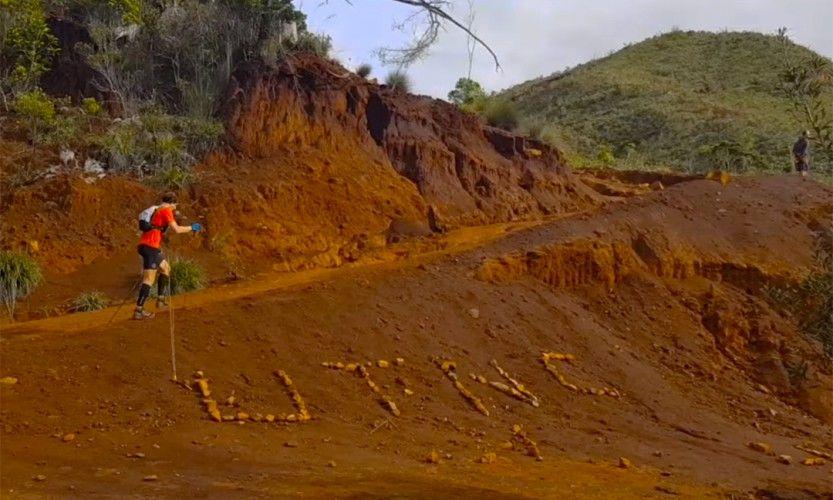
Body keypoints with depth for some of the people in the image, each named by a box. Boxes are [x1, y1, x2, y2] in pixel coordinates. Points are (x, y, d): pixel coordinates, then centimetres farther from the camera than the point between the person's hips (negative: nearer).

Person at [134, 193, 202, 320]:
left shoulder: (158, 210, 21)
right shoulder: (166, 210, -6)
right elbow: (176, 229, -13)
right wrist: (191, 228, 1)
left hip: (145, 244, 10)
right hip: (151, 246, -10)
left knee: (166, 268, 26)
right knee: (149, 280, -11)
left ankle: (160, 299, 29)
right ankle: (138, 311, -16)